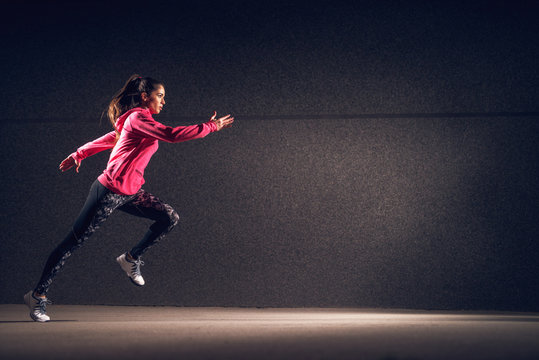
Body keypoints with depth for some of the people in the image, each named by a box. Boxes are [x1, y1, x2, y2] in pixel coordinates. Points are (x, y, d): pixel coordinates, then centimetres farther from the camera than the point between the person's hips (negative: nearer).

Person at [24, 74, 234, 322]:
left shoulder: (136, 121, 16)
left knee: (170, 218, 0)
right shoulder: (137, 118, -14)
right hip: (109, 191, -10)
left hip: (130, 193, 10)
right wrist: (210, 127, -20)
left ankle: (131, 259, 13)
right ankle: (38, 295, 4)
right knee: (73, 243, -3)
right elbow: (172, 135, -26)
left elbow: (108, 139, 27)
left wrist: (80, 154, 36)